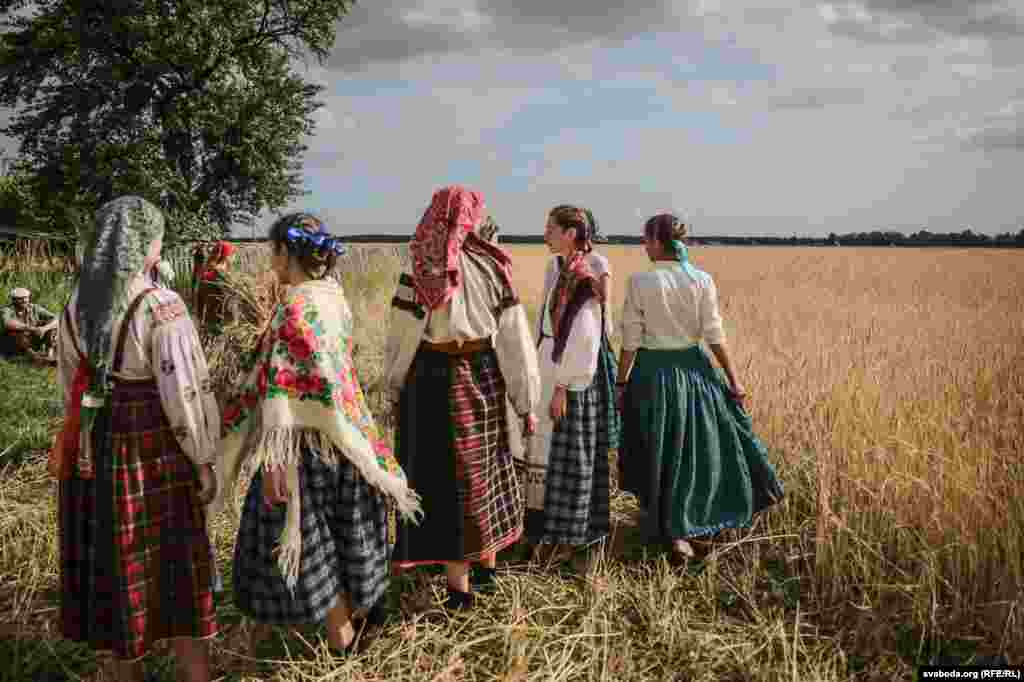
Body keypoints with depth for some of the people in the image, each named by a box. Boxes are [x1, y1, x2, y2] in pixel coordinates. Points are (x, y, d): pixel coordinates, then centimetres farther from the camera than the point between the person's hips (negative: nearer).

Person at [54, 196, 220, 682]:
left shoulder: (75, 306, 2)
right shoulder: (161, 307, -19)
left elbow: (69, 384, 10)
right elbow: (184, 393, -18)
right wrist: (203, 459, -8)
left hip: (92, 452, 6)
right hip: (155, 455, -6)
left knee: (110, 565, 18)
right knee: (174, 570, 6)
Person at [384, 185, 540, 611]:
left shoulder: (420, 276, -12)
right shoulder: (492, 269, -5)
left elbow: (402, 341, -5)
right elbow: (515, 339, -4)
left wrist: (394, 390, 11)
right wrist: (527, 401, 3)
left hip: (434, 383, -3)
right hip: (485, 380, 3)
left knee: (444, 479, 8)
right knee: (485, 470, 21)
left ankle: (460, 587, 17)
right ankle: (487, 564, 37)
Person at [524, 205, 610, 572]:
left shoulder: (585, 280, -16)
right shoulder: (555, 269, 9)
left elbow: (583, 339, -18)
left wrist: (563, 386, -17)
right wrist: (544, 373, 13)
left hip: (569, 380, -8)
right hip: (549, 373, 8)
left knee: (566, 458, 3)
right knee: (544, 452, 15)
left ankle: (569, 536, 18)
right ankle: (549, 529, 29)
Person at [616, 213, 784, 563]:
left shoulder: (639, 282, -10)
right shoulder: (702, 280, -4)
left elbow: (631, 339, -9)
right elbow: (714, 334, -5)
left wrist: (621, 382, -1)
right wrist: (733, 379, 2)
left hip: (653, 371, -2)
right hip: (693, 368, 2)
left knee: (662, 453, 12)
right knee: (699, 448, 18)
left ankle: (675, 533, 19)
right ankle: (694, 527, 30)